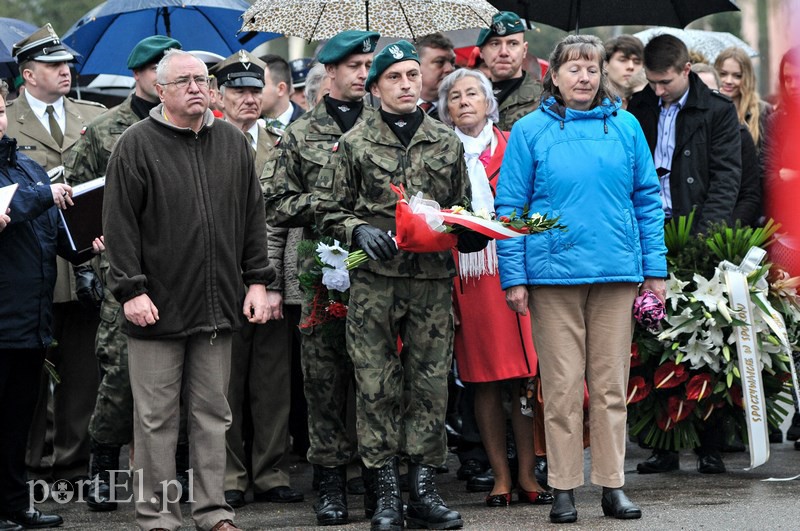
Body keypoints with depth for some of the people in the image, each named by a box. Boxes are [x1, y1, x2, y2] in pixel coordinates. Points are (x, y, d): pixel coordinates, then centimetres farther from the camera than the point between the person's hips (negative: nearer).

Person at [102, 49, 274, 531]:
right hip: (158, 308, -4)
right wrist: (131, 290, -12)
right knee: (157, 417, 1)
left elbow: (253, 216, 14)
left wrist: (257, 281, 8)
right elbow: (120, 223, -6)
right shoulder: (137, 145, -3)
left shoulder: (234, 143, 10)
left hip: (218, 306, 4)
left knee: (213, 412, 9)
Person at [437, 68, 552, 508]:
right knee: (484, 378, -1)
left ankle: (527, 474, 3)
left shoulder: (511, 147, 11)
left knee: (524, 373, -3)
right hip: (465, 271, 0)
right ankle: (500, 476, 5)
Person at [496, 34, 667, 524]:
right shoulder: (531, 131, 1)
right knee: (562, 385, 0)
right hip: (553, 273, -2)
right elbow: (510, 207, 1)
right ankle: (564, 489, 7)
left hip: (617, 272, 2)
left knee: (611, 383, 6)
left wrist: (655, 268, 6)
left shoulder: (625, 127, 7)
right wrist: (514, 277, -5)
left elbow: (648, 199, 11)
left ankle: (613, 486, 12)